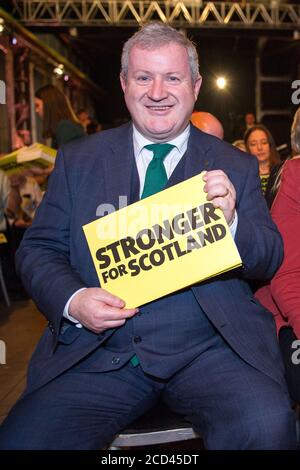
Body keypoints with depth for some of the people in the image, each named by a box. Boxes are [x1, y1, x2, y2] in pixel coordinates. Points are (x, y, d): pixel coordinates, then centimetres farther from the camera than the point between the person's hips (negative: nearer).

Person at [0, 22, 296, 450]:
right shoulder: (77, 161, 9)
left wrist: (231, 222, -15)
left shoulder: (236, 166, 9)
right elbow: (38, 249, 9)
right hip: (97, 352, 1)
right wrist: (72, 300, -12)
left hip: (210, 347, 0)